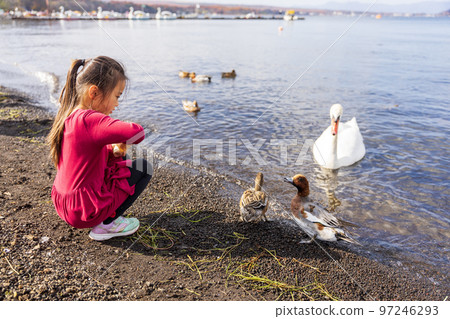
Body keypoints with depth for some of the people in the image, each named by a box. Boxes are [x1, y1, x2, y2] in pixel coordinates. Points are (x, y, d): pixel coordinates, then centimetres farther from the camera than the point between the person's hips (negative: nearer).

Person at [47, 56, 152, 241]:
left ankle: (105, 218, 15)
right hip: (85, 211, -9)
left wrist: (113, 152, 0)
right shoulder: (90, 121, -25)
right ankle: (107, 224, -1)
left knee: (120, 161, 21)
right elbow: (137, 132, -35)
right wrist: (122, 139, -13)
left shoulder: (69, 116, 5)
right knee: (144, 168, 0)